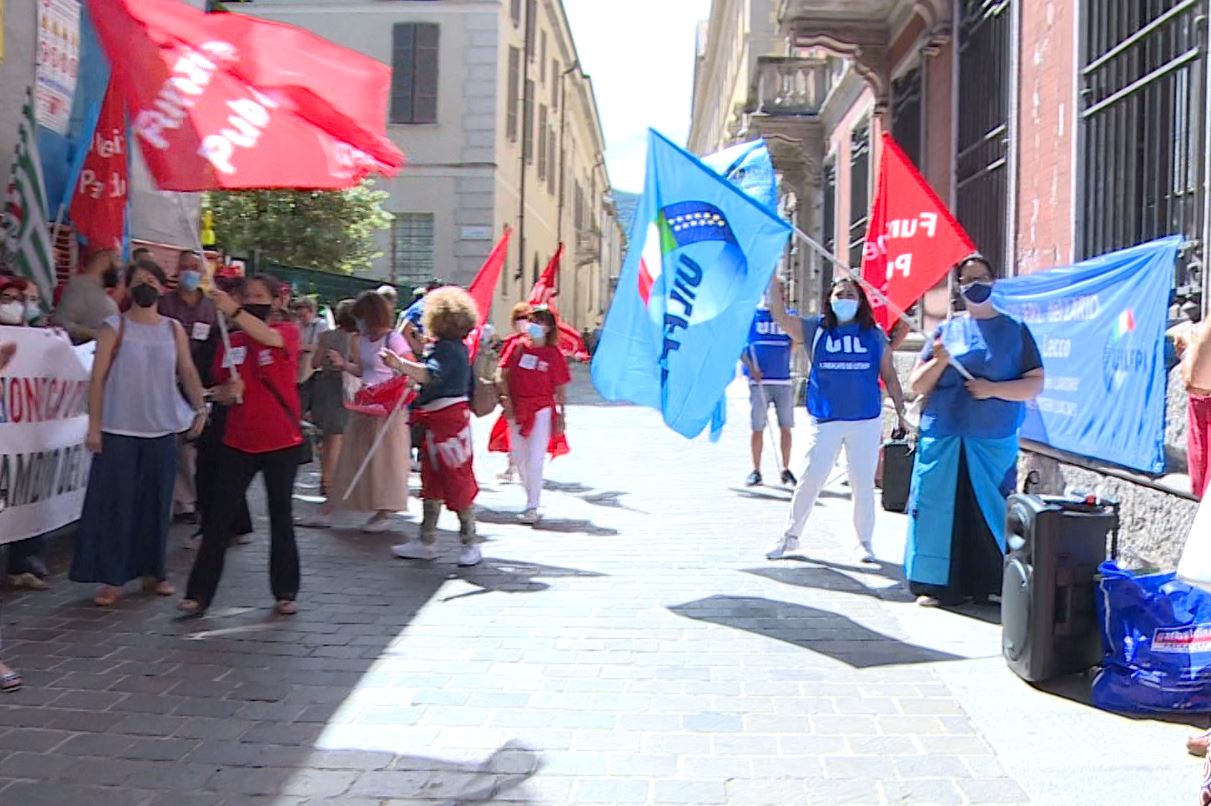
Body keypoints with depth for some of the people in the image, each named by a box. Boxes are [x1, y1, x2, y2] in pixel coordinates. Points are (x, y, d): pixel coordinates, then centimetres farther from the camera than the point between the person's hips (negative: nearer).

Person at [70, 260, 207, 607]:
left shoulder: (174, 330, 8)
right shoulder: (114, 327, -1)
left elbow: (188, 373, 10)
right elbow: (98, 378, -4)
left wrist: (200, 409, -3)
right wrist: (94, 425, -10)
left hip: (162, 431, 3)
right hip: (118, 431, -3)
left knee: (156, 503, 8)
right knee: (115, 504, -2)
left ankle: (153, 571, 20)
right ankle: (112, 578, 4)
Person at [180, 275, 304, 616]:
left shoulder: (287, 333, -4)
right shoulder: (230, 342, 6)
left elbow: (268, 336, -29)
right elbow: (221, 392, 14)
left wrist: (233, 311, -43)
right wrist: (227, 392, -10)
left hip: (281, 443, -3)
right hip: (237, 443, 3)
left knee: (281, 517, 8)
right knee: (219, 517, 2)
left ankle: (285, 592, 19)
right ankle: (199, 593, 8)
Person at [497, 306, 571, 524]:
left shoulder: (553, 354, -2)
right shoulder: (517, 346, 3)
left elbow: (561, 389, 0)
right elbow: (501, 375, 1)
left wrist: (562, 416, -3)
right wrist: (505, 398, -11)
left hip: (542, 411, -4)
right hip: (516, 411, 4)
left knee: (535, 460, -8)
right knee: (520, 459, 12)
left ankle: (532, 507, 0)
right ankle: (532, 499, 29)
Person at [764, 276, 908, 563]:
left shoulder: (875, 334, 6)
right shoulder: (815, 329, 3)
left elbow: (889, 376, 9)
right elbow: (780, 316, -8)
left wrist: (901, 411, 5)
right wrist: (774, 280, -15)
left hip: (867, 421, 1)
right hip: (825, 420, -1)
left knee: (863, 483, 7)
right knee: (810, 479, -1)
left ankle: (864, 542, 21)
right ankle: (790, 536, 14)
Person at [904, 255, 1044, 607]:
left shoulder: (1015, 331, 8)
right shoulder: (947, 330, 12)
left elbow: (1035, 384, 1)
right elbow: (917, 386, 9)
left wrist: (994, 389, -13)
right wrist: (939, 361, -10)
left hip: (994, 441, -1)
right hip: (942, 439, 2)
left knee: (991, 510, -2)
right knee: (938, 508, 0)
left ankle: (994, 584, 8)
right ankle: (935, 583, 8)